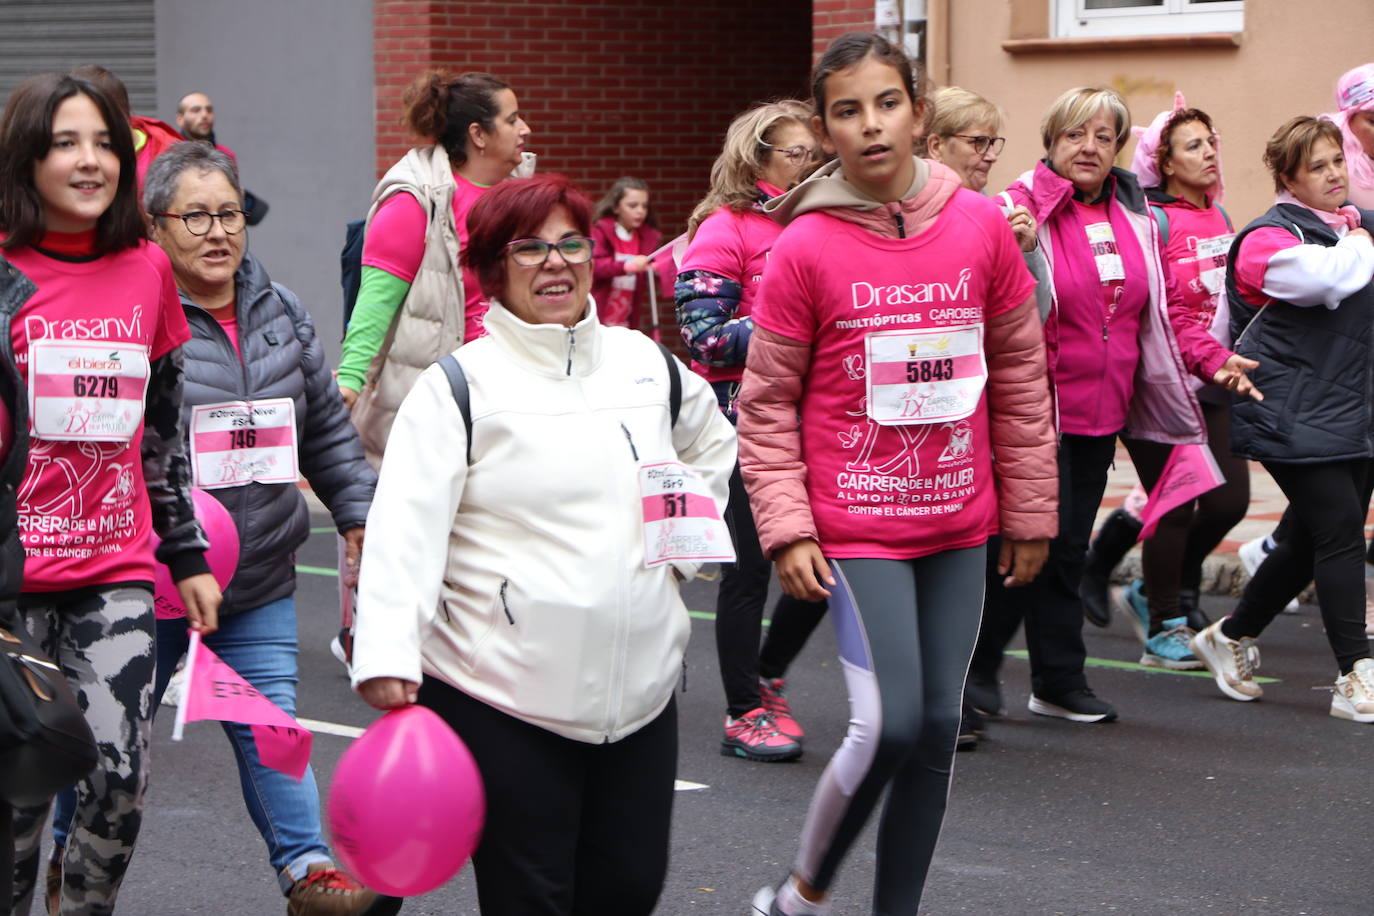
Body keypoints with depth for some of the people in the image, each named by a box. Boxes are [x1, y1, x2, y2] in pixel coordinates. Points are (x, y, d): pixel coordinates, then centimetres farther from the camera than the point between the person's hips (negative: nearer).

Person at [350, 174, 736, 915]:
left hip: (642, 689, 5)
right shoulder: (458, 388, -4)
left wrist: (689, 536, 14)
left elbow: (715, 449, 31)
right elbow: (404, 528, -14)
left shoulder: (649, 366, 12)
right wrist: (388, 656, -26)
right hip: (500, 699, -5)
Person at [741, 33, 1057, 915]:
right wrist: (786, 526, -9)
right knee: (890, 725, -11)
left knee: (938, 728, 7)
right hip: (855, 526, -4)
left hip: (959, 524, 4)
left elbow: (1020, 377, 8)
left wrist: (1029, 510, 10)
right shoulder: (804, 248, -8)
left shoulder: (981, 225, 1)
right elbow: (768, 402, -2)